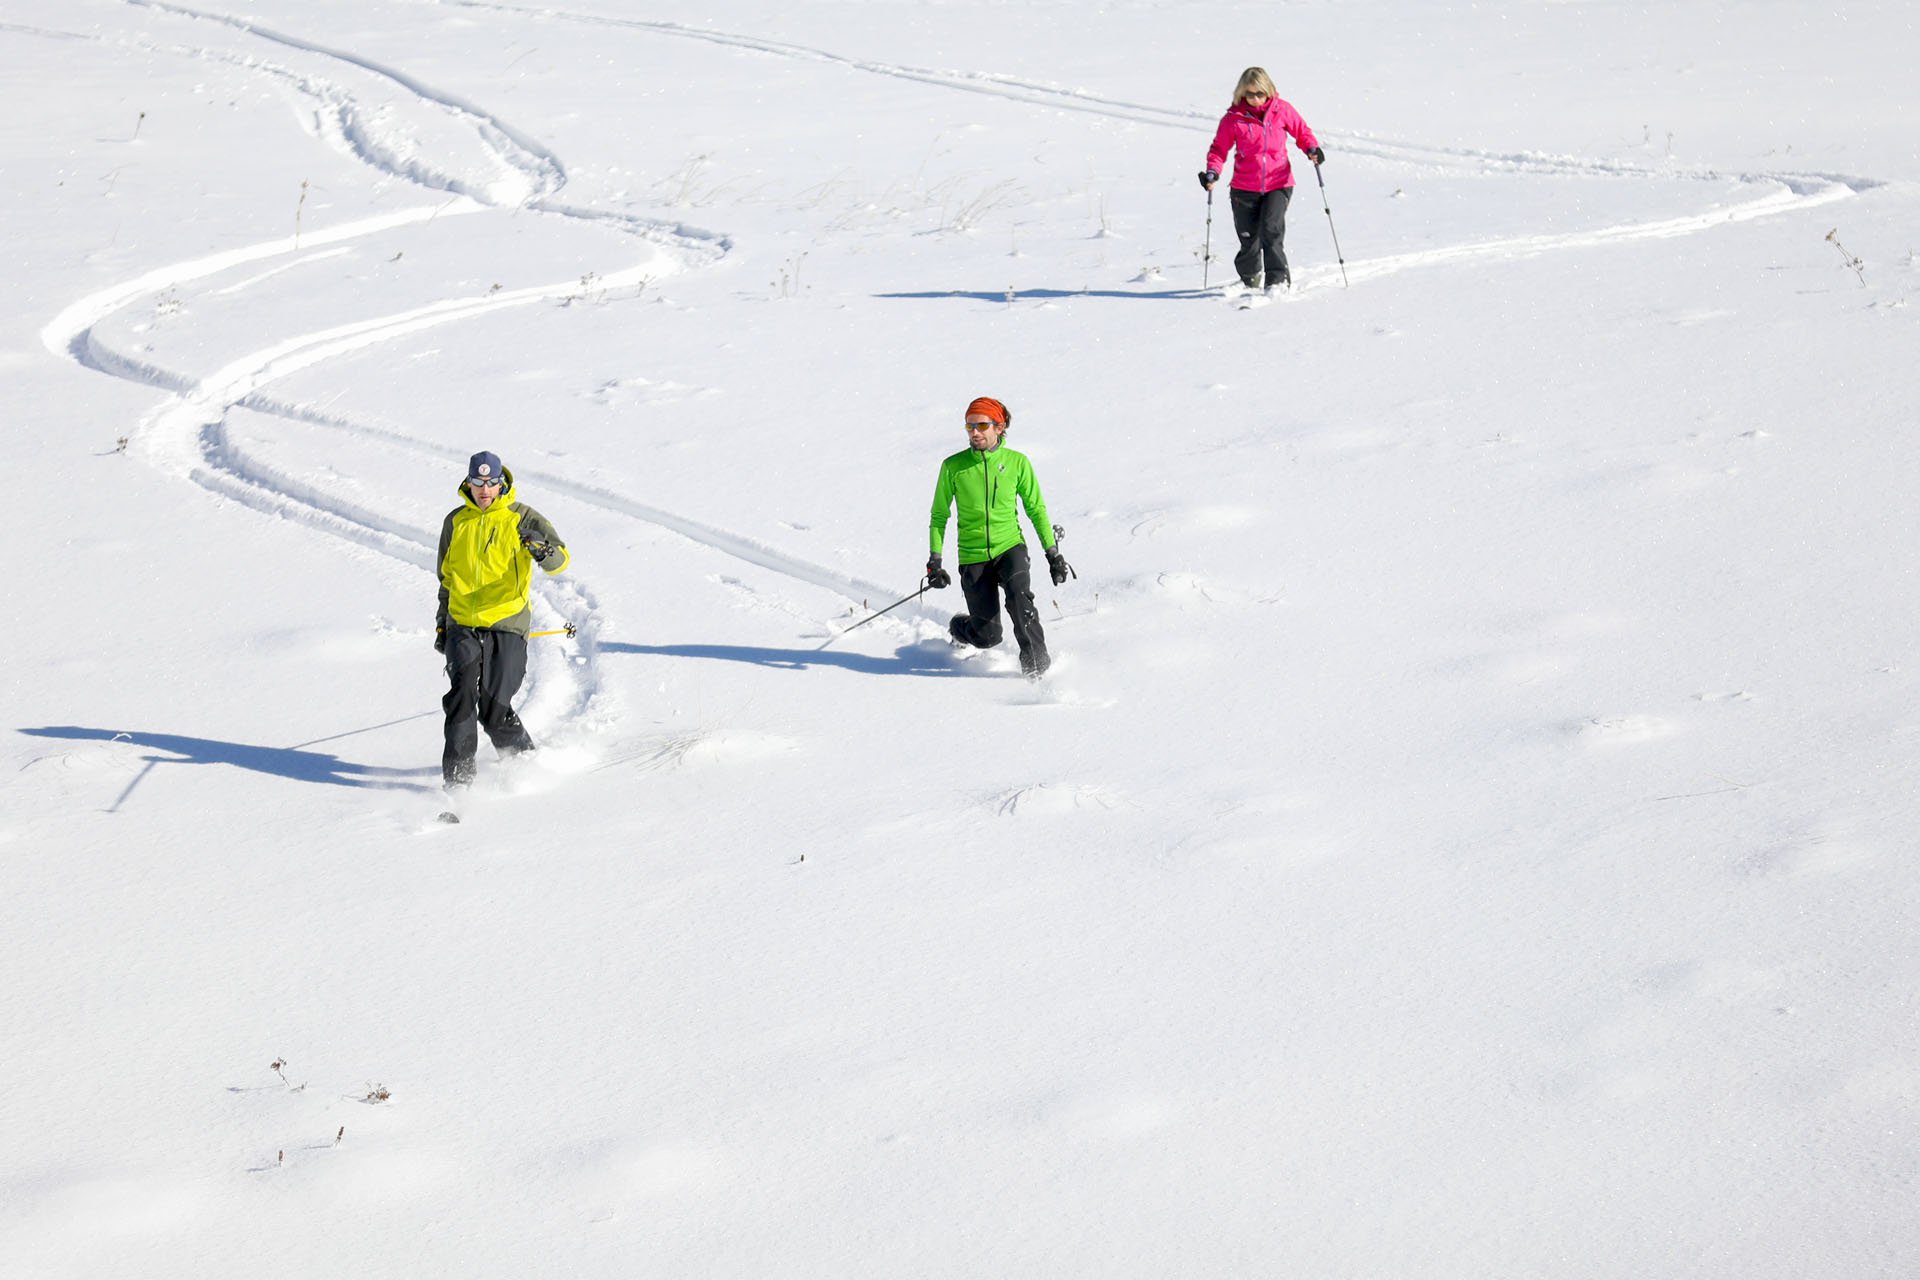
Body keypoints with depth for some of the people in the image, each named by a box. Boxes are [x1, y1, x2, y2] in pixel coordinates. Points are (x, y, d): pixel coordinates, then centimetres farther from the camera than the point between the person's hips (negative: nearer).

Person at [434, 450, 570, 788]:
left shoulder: (521, 518, -2)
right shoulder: (455, 521, 11)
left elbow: (560, 559, -14)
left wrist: (543, 550, -37)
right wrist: (441, 623, 24)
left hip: (506, 624, -3)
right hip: (462, 626, 3)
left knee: (494, 710, -8)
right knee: (461, 692, -18)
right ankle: (457, 773, -14)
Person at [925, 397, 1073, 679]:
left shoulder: (1017, 462, -3)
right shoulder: (953, 466, -5)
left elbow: (1036, 510, 7)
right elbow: (939, 516, 4)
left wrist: (1053, 553, 4)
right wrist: (935, 561, -2)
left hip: (1010, 548, 0)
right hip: (973, 557, 0)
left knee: (1019, 596, -32)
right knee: (988, 636, -1)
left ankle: (1036, 661, -19)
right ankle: (958, 628, 35)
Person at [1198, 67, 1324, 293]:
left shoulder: (1282, 110, -2)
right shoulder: (1234, 118, -5)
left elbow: (1301, 131, 10)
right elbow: (1219, 148, 3)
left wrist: (1312, 149, -9)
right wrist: (1213, 171, -14)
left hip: (1278, 183, -1)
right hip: (1244, 188, 1)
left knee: (1271, 229, -21)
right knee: (1248, 238, 8)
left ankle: (1278, 279, -17)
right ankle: (1249, 278, 36)